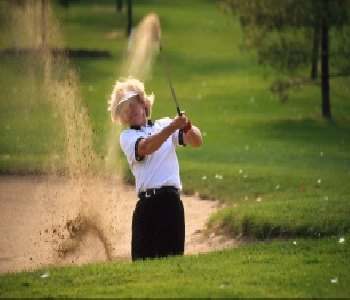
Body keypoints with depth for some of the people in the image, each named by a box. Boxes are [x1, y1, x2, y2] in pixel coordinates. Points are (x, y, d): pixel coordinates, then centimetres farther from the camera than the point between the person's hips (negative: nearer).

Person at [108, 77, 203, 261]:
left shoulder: (165, 124, 17)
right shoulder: (127, 137, 10)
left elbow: (197, 142, 8)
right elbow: (146, 148, -11)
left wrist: (188, 128, -14)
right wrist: (172, 127, -23)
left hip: (172, 201, 1)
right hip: (147, 203, -1)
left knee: (173, 256, -1)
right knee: (143, 258, -5)